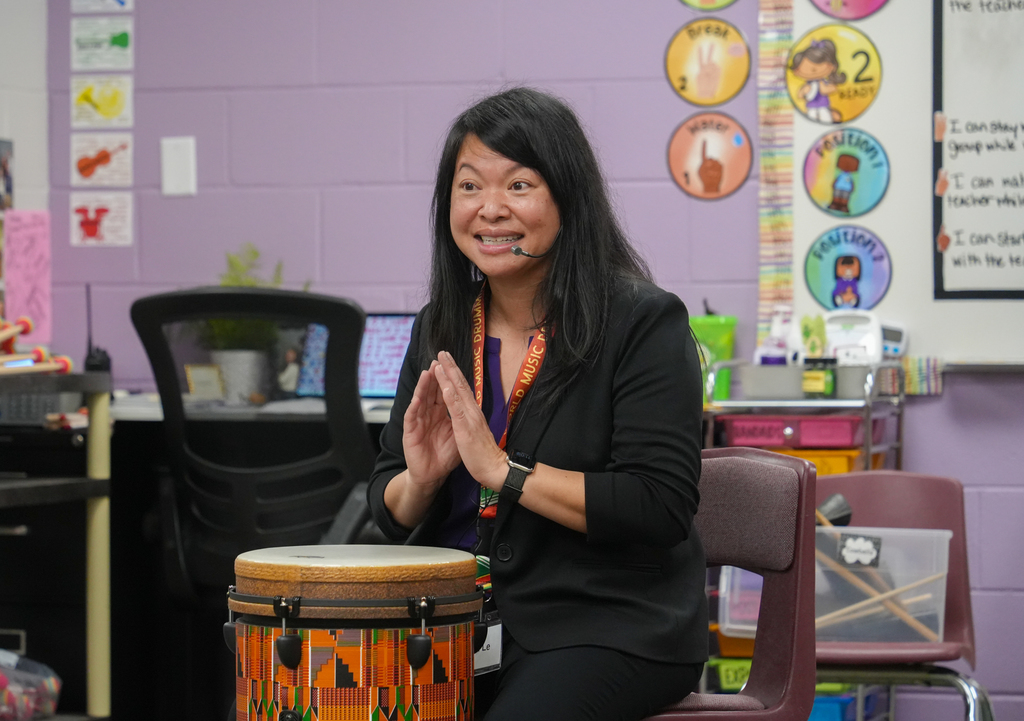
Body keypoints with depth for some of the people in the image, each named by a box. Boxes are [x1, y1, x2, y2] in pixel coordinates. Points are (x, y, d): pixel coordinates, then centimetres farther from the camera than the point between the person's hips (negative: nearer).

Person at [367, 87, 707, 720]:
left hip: (612, 630, -5)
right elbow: (391, 514, 13)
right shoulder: (441, 328, 9)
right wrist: (419, 481, -11)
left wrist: (503, 471, -20)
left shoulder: (645, 323, -10)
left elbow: (662, 508, -19)